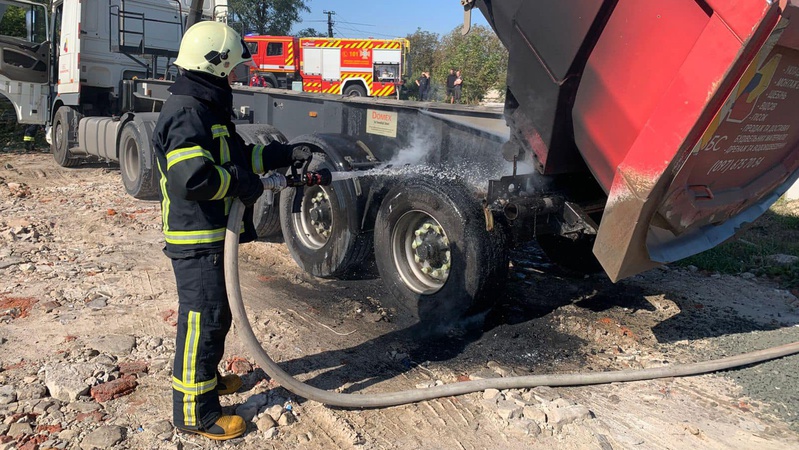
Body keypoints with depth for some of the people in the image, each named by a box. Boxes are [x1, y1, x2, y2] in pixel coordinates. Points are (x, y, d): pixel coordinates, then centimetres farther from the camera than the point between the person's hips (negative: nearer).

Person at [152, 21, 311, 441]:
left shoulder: (207, 109, 15)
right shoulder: (186, 111, -20)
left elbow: (239, 154, 24)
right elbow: (192, 176, -34)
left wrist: (287, 153, 19)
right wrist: (243, 183, -21)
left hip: (213, 236, 11)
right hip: (196, 240, -11)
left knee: (215, 315, 23)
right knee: (201, 320, -1)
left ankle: (206, 378, 42)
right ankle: (194, 411, 13)